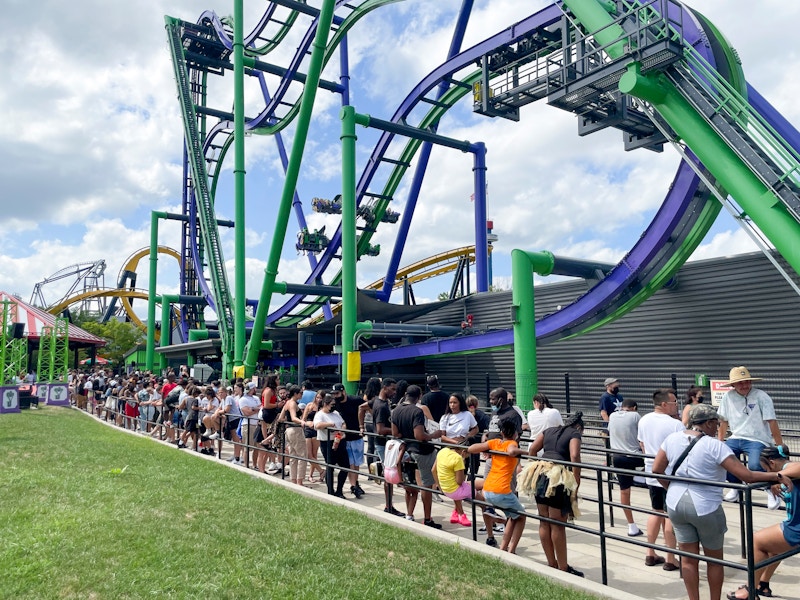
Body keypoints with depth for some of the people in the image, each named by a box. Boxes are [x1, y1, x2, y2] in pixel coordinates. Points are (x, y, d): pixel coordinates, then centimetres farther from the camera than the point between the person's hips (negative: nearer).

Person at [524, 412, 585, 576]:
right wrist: (577, 482, -9)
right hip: (559, 478, -6)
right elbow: (574, 456, -13)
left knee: (544, 522, 13)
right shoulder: (575, 434, 4)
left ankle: (552, 564, 24)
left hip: (539, 475, 6)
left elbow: (532, 449, 13)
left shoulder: (549, 431, 21)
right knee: (558, 525, 1)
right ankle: (563, 568, 9)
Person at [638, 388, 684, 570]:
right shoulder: (675, 424, -18)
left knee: (656, 512, 19)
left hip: (651, 474, 7)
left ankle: (650, 554, 25)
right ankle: (670, 560, 8)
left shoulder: (644, 421, 3)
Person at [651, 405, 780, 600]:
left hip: (676, 505, 4)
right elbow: (746, 476, -18)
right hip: (705, 508, -4)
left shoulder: (672, 438, 0)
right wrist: (776, 476, -6)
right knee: (714, 560, 17)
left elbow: (656, 470, 4)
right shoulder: (715, 446, -14)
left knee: (689, 558, 14)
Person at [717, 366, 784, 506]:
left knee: (754, 466, -31)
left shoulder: (761, 396, -10)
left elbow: (772, 423, -10)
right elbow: (724, 422, 11)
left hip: (758, 440, -4)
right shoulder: (728, 397, 1)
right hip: (736, 438, 4)